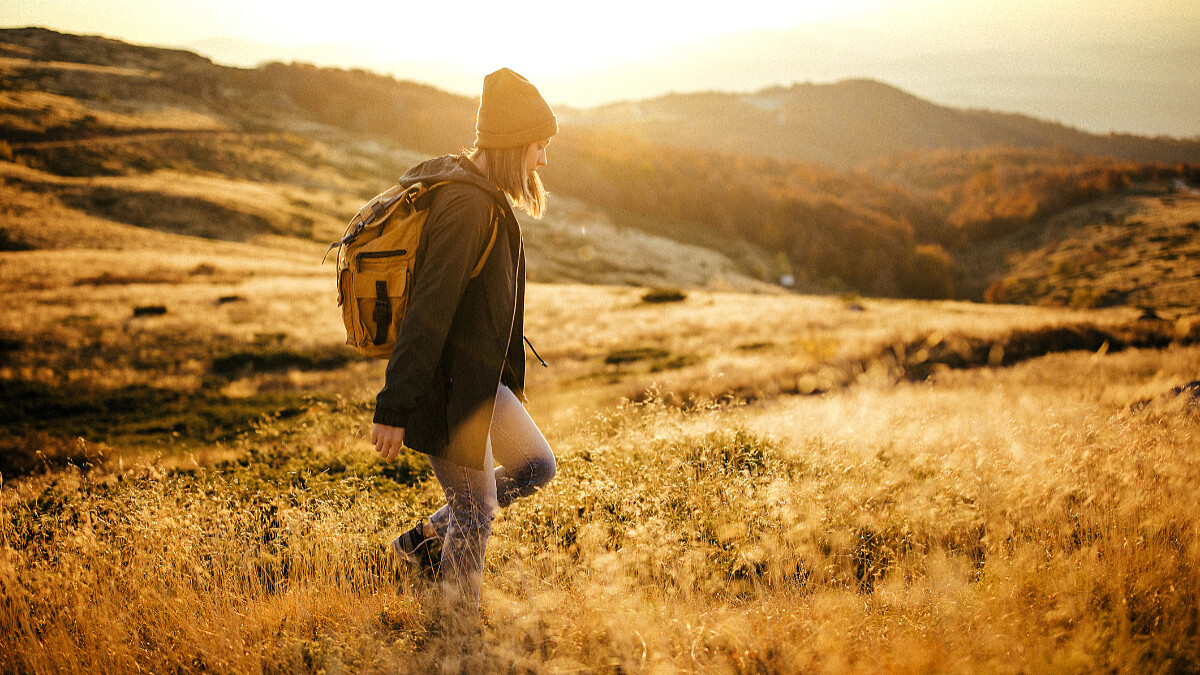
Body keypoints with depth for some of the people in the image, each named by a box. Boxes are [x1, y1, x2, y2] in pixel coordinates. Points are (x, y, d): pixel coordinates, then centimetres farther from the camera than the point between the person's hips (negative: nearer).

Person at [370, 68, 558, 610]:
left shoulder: (486, 199, 9)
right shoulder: (466, 204, -23)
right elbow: (428, 310, -27)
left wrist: (508, 378, 26)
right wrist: (394, 408, -28)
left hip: (477, 378, 10)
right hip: (446, 387, -10)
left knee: (536, 466, 20)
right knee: (476, 510, 4)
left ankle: (424, 540, 28)